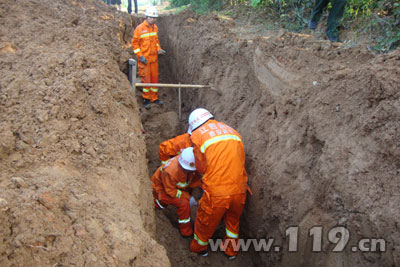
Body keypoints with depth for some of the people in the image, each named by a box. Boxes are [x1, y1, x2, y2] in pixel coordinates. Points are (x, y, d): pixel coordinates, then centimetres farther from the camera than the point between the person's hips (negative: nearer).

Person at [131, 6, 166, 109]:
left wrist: (159, 49, 2)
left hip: (154, 58, 5)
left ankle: (154, 98, 23)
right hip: (144, 59, -5)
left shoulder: (155, 28, 7)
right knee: (146, 79, -1)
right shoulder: (139, 28, -9)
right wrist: (140, 56, -14)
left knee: (155, 78, 10)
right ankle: (146, 99, 11)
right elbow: (135, 43, -6)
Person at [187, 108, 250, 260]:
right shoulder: (232, 131, 14)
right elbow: (240, 160, 16)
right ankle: (231, 251, 49)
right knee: (233, 219, 30)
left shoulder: (197, 135, 0)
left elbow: (201, 168, 3)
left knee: (205, 221, 22)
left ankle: (198, 248, 48)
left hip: (216, 192, -4)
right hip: (239, 189, 5)